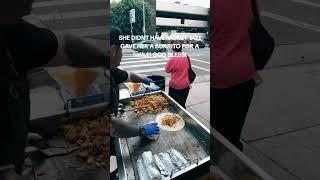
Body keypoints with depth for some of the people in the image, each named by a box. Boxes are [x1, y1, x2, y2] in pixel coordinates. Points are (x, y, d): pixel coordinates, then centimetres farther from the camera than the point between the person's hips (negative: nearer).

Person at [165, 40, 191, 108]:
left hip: (174, 85, -3)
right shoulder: (187, 57, -4)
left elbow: (167, 70, -3)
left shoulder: (172, 58, -15)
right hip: (185, 85, 3)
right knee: (182, 104, 15)